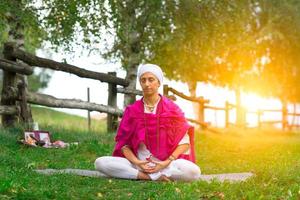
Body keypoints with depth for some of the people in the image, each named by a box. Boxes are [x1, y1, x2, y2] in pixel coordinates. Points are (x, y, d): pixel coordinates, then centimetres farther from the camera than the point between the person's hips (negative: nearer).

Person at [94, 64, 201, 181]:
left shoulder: (172, 109, 1)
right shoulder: (132, 110, 5)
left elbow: (184, 141, -1)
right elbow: (123, 142, 4)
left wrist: (166, 163, -14)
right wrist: (136, 162, -14)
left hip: (168, 163, -1)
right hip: (139, 163, 2)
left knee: (193, 172, -34)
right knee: (100, 163, -24)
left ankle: (139, 174, -21)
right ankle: (155, 177, -22)